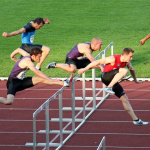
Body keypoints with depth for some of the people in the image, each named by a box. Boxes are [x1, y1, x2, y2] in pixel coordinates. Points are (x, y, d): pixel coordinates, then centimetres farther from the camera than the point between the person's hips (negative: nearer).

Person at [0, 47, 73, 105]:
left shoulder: (28, 56, 3)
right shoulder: (28, 61, -25)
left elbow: (19, 50, 22)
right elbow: (37, 72, -38)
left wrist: (12, 56, 43)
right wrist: (51, 80, -41)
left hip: (20, 82, 9)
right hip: (13, 82, -9)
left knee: (39, 79, -8)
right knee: (9, 102, -31)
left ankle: (63, 83, -10)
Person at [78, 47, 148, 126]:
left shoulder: (127, 62, 1)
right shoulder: (113, 59, -22)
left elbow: (131, 69, 25)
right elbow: (97, 62, -19)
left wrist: (135, 80, 38)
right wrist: (84, 69, -18)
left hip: (113, 80, 7)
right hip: (105, 77, -7)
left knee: (125, 98, 1)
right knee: (124, 71, -31)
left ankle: (135, 120, 6)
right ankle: (108, 87, -32)